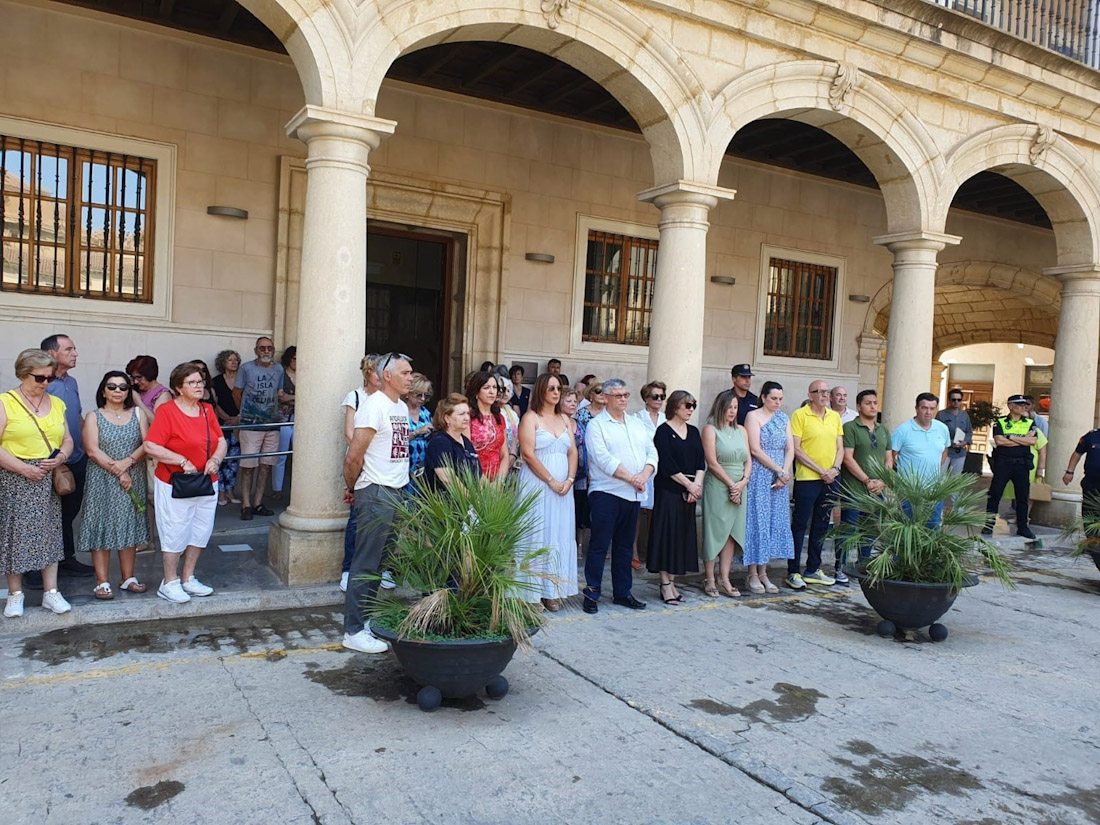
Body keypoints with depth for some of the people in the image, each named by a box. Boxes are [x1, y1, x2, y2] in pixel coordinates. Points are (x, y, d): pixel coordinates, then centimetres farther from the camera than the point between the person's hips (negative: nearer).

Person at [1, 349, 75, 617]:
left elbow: (67, 439, 15)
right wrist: (23, 468, -17)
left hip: (49, 481, 4)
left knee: (49, 534, 5)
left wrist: (62, 456, -6)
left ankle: (51, 592, 11)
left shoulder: (56, 404, 11)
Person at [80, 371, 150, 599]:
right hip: (102, 481, -2)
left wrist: (128, 462, -18)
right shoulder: (94, 417, 1)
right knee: (102, 527, -2)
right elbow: (93, 450, -8)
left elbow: (147, 443, -2)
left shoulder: (138, 413, 7)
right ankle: (102, 582, 4)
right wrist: (118, 472, -14)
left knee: (129, 527, 7)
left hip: (133, 479, 2)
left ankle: (128, 578, 16)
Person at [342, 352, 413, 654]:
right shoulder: (375, 405, -15)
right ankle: (354, 630, 5)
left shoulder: (402, 407, 13)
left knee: (379, 560, 15)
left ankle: (365, 617, 27)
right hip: (376, 494, -8)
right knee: (366, 562, -2)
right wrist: (353, 487, -2)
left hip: (396, 493, 8)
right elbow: (354, 456, -16)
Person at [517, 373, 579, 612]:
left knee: (560, 535, 6)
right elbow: (528, 453, -13)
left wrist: (569, 480, -5)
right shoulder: (531, 418, -4)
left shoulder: (565, 419, 15)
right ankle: (534, 590, 5)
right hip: (537, 484, -5)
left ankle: (553, 590, 13)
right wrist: (551, 481, -14)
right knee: (538, 534, -3)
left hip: (563, 486, 6)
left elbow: (573, 452, 11)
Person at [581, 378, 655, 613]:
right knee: (599, 545, -3)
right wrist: (631, 478, -15)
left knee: (624, 546, 13)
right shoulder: (596, 425, -4)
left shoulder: (637, 424, 16)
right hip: (606, 493, -6)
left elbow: (651, 453, 11)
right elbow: (603, 459, -15)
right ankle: (591, 594, 6)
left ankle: (623, 592, 22)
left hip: (633, 495, 6)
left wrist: (644, 475, -9)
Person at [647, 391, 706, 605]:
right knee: (667, 533, -4)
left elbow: (701, 462, 7)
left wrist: (697, 485, -9)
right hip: (668, 490, -6)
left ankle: (672, 581, 15)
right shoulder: (663, 431, -6)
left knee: (683, 535, 7)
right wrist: (689, 484, -12)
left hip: (689, 492, 6)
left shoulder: (693, 432, 13)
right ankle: (665, 584, 1)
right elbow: (667, 465, -13)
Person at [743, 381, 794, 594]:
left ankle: (763, 572, 13)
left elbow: (790, 449, 8)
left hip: (779, 478, 6)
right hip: (759, 477, -6)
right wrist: (779, 470, -12)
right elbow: (755, 450, -12)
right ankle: (752, 574, 4)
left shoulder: (784, 419, 14)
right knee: (757, 521, -4)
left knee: (774, 521, 6)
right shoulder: (753, 416, -4)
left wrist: (785, 473, -8)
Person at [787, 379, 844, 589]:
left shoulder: (835, 416, 11)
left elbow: (840, 447, 13)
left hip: (830, 479, 6)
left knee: (821, 525, 13)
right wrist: (820, 470, -13)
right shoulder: (800, 415, -7)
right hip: (807, 478, -6)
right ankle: (793, 572, 3)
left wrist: (835, 469, -6)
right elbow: (796, 449, -11)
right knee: (800, 525, -3)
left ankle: (813, 570, 23)